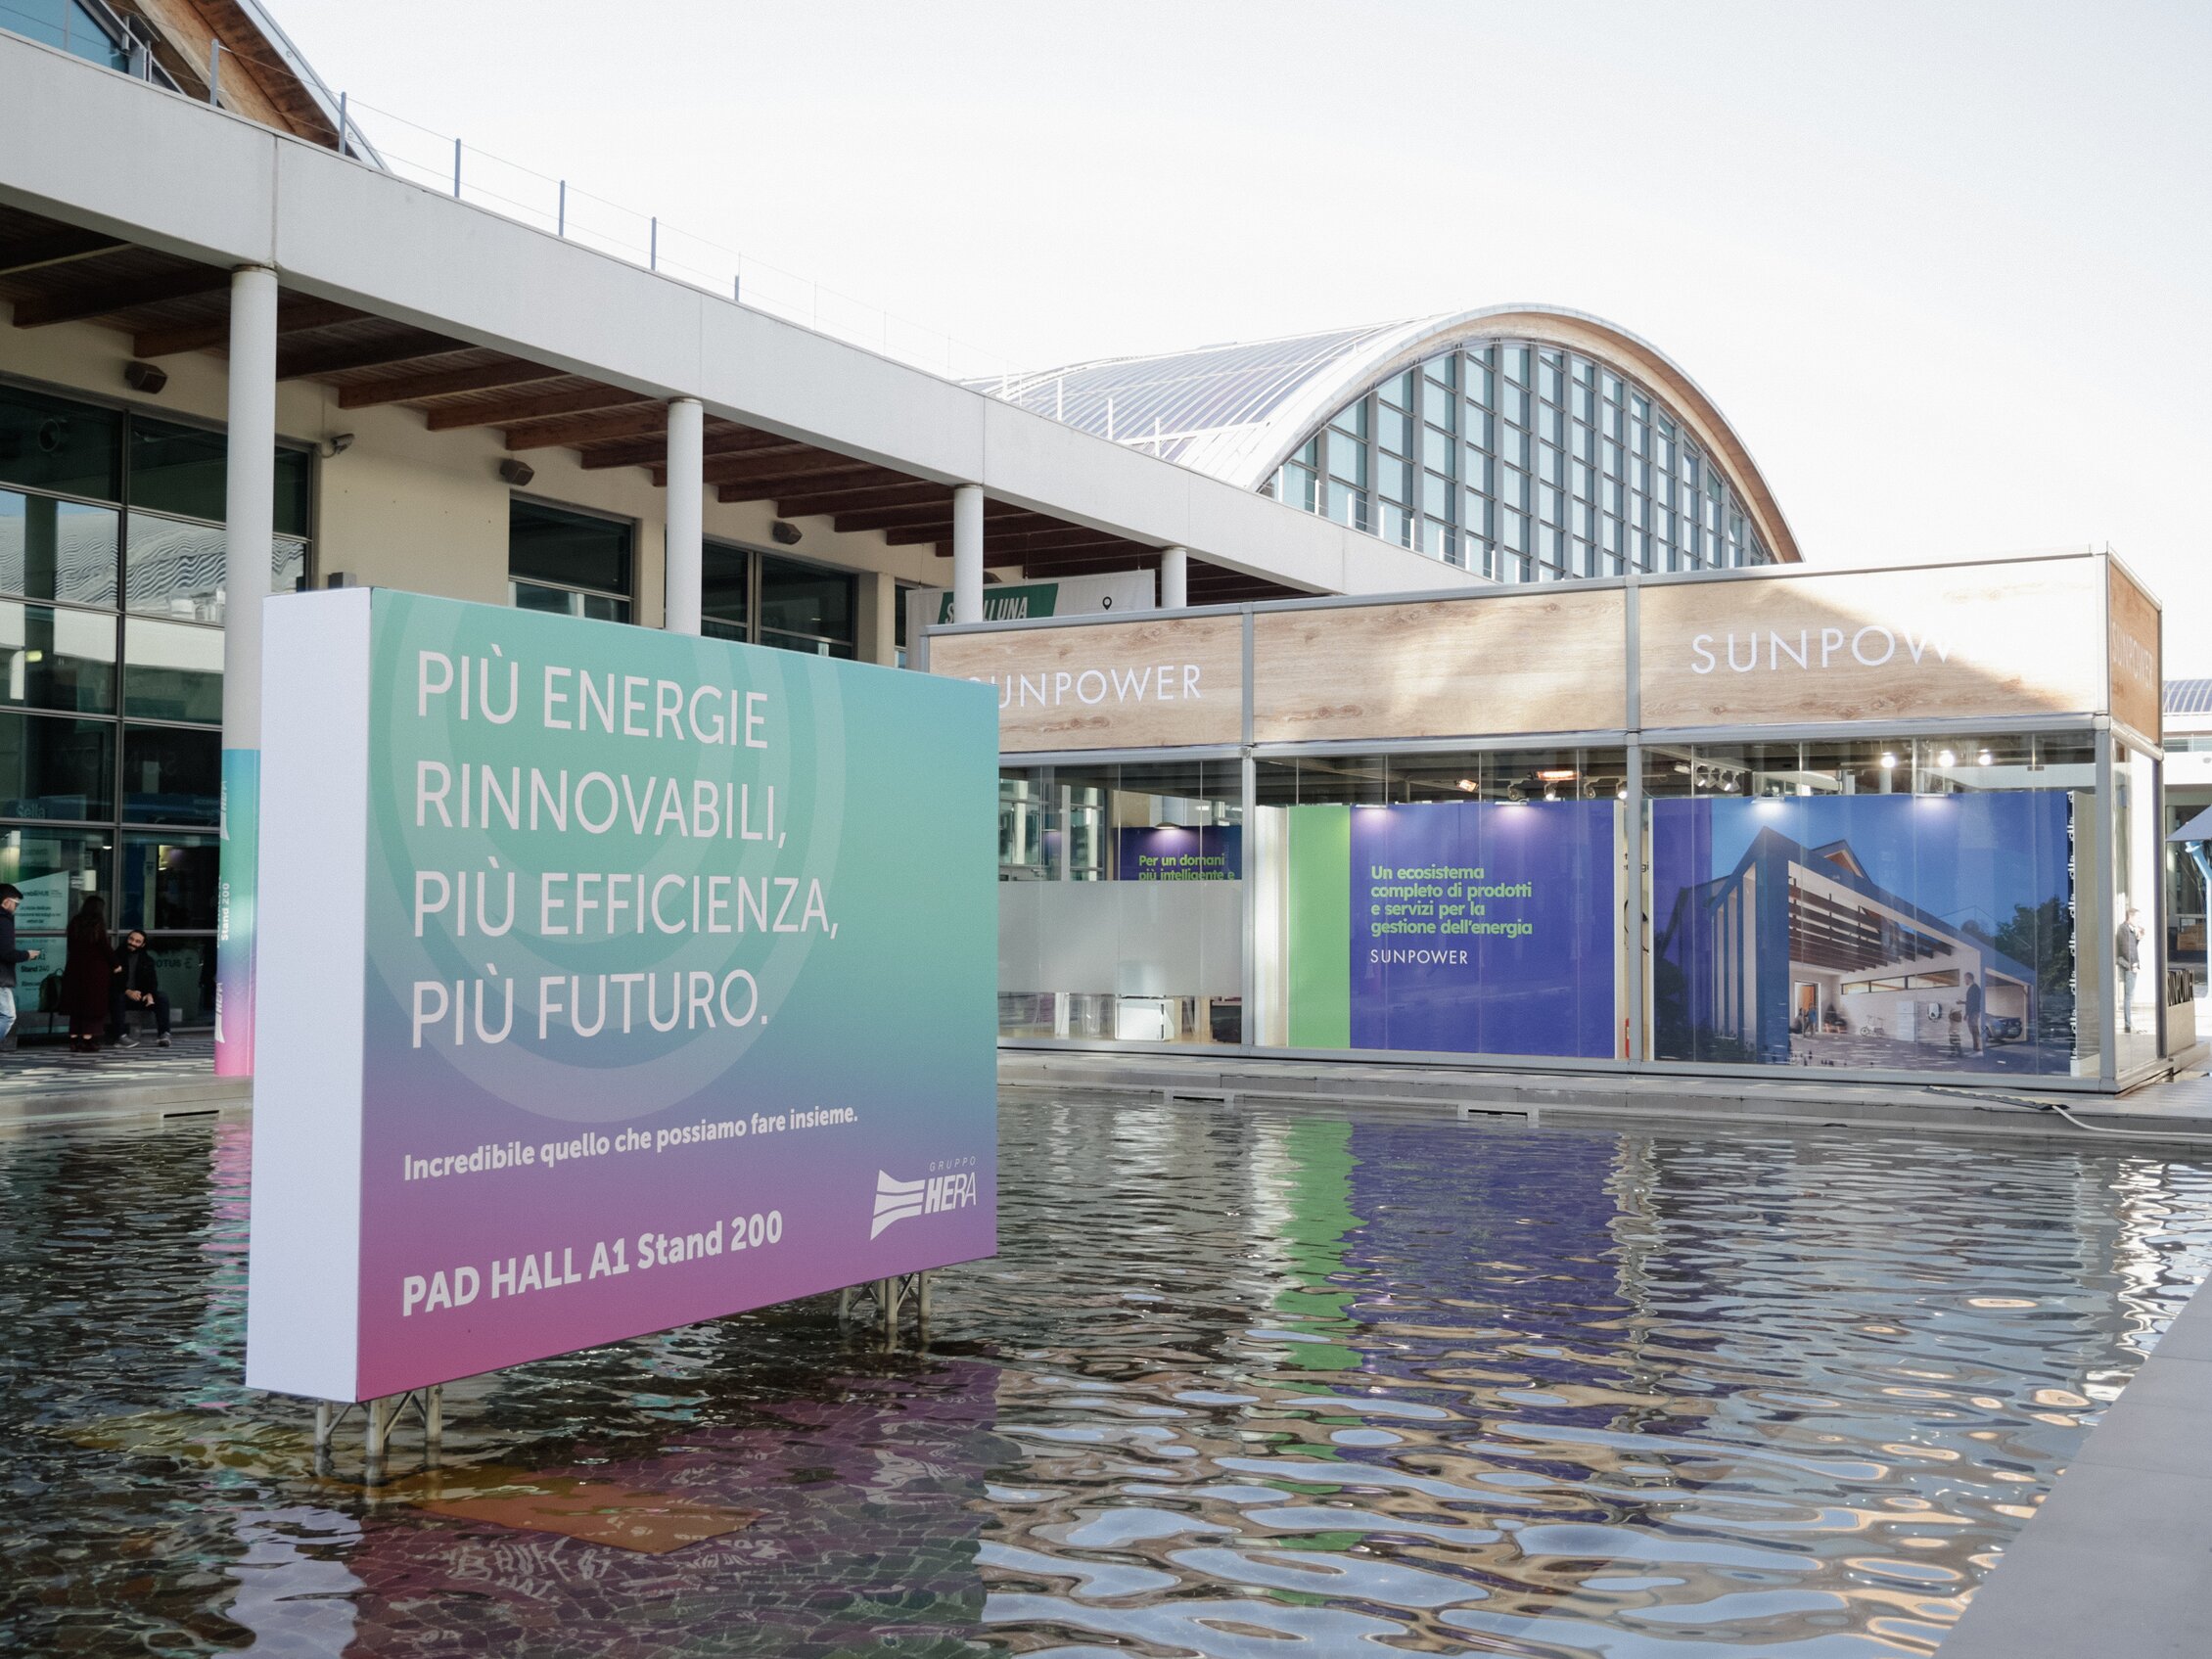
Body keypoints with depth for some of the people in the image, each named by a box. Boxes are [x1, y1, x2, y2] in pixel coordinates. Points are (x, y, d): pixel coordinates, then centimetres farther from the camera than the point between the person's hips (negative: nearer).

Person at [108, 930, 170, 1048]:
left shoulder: (147, 960, 13)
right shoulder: (116, 957, 0)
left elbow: (152, 980, 4)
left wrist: (150, 994, -20)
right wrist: (127, 992, -28)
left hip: (140, 996, 3)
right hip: (121, 995, -3)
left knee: (162, 996, -21)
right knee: (117, 997, -38)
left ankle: (163, 1033, -25)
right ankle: (120, 1037, -43)